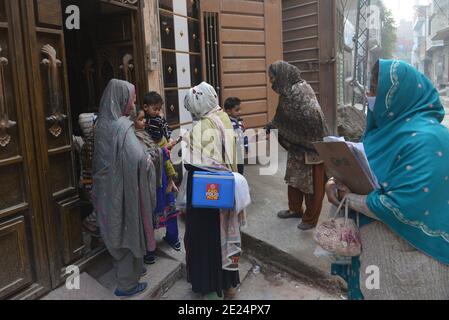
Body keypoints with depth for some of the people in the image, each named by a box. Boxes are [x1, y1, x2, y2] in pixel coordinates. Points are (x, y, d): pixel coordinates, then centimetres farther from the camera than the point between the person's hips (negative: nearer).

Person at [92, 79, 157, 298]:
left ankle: (123, 270, 42)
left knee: (117, 231, 22)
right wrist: (149, 161, -11)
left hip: (107, 188, 8)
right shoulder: (122, 126, -22)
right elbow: (137, 158, -33)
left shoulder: (103, 123, 4)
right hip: (123, 188, -8)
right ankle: (127, 284, 21)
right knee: (128, 232, 7)